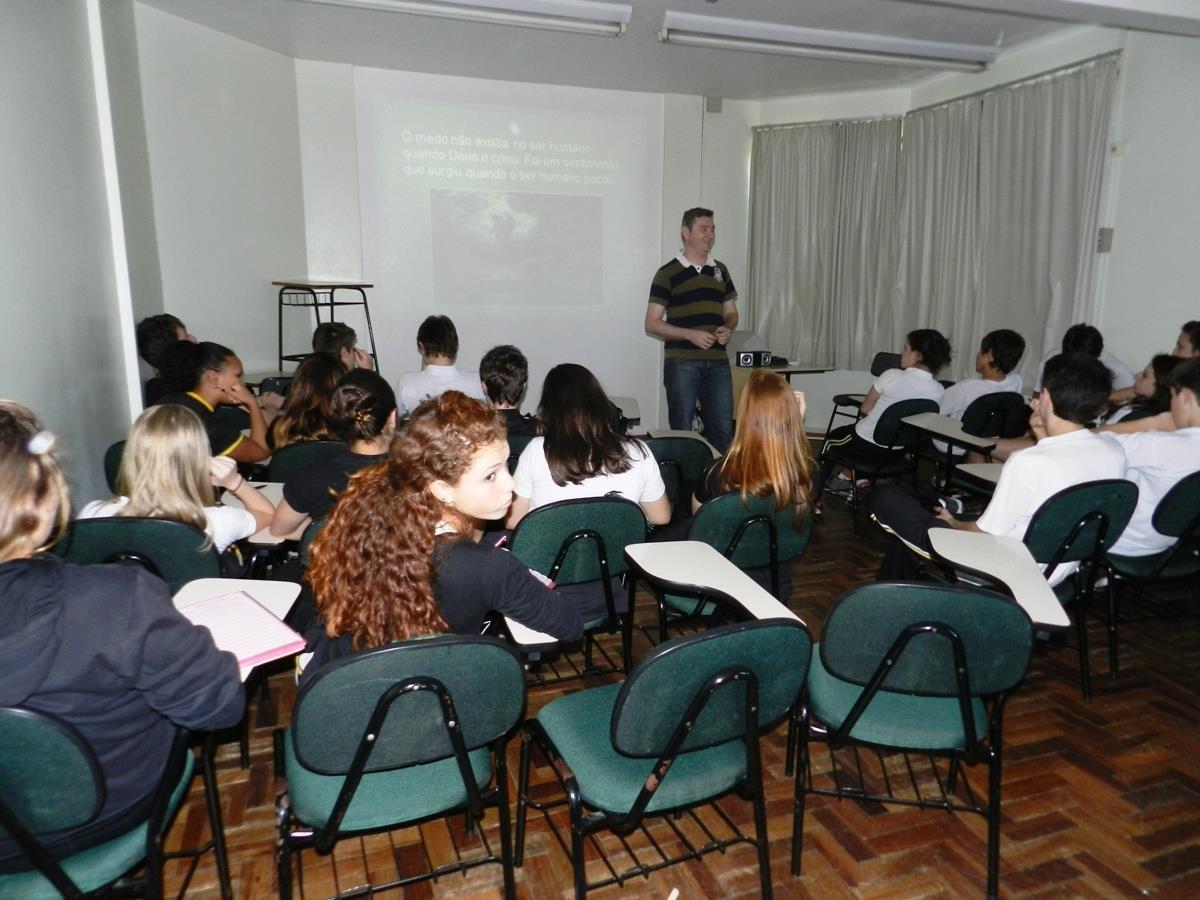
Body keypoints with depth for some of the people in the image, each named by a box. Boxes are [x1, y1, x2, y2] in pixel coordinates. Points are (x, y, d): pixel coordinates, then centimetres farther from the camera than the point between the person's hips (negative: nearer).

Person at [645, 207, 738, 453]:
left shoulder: (720, 270, 14)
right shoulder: (667, 273, -2)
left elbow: (731, 313, 22)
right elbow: (652, 323, -4)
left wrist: (727, 328, -2)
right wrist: (690, 334, -16)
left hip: (718, 361, 5)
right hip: (681, 361, -4)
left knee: (723, 430, 5)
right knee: (682, 431, 2)